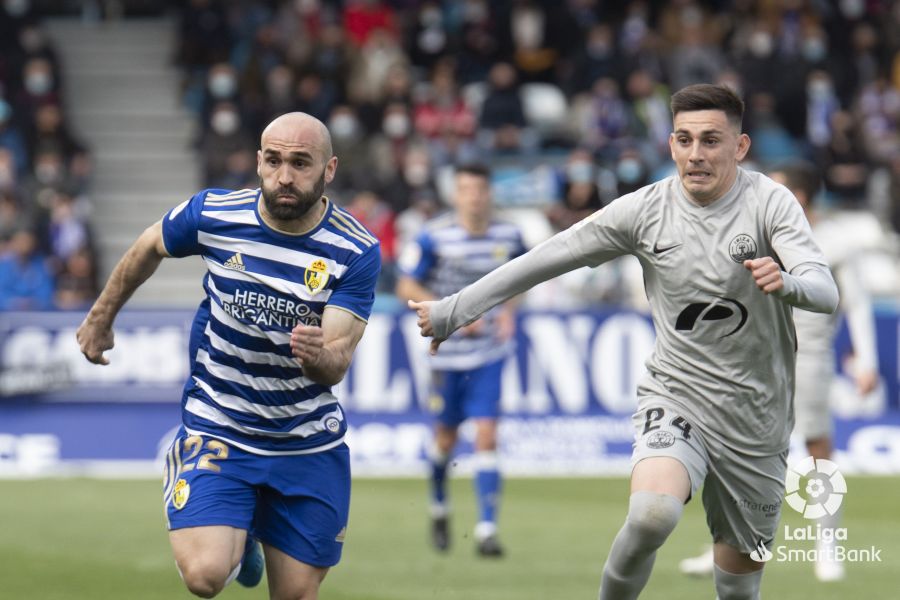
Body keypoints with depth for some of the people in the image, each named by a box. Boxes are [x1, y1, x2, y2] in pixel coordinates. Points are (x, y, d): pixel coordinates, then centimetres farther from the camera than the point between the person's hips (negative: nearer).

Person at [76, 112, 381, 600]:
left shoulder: (355, 252, -15)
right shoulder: (212, 214, -13)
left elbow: (335, 366, -21)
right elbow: (148, 249, 9)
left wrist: (317, 356, -45)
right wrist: (101, 317, 21)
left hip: (309, 445, 1)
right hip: (216, 429, -1)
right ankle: (236, 537, 16)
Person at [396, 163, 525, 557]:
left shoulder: (508, 236, -1)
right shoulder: (434, 237, -10)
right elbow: (406, 287, -7)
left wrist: (508, 311, -3)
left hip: (490, 351, 1)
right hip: (447, 351, -1)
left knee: (487, 436, -10)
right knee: (446, 436, 13)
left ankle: (487, 531, -11)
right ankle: (439, 508, 42)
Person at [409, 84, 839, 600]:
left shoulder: (769, 203, -9)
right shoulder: (646, 210, -4)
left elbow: (826, 293, -21)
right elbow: (544, 261, 3)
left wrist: (787, 282, -45)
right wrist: (452, 311, 5)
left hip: (756, 418, 0)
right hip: (674, 397, 0)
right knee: (653, 513, -30)